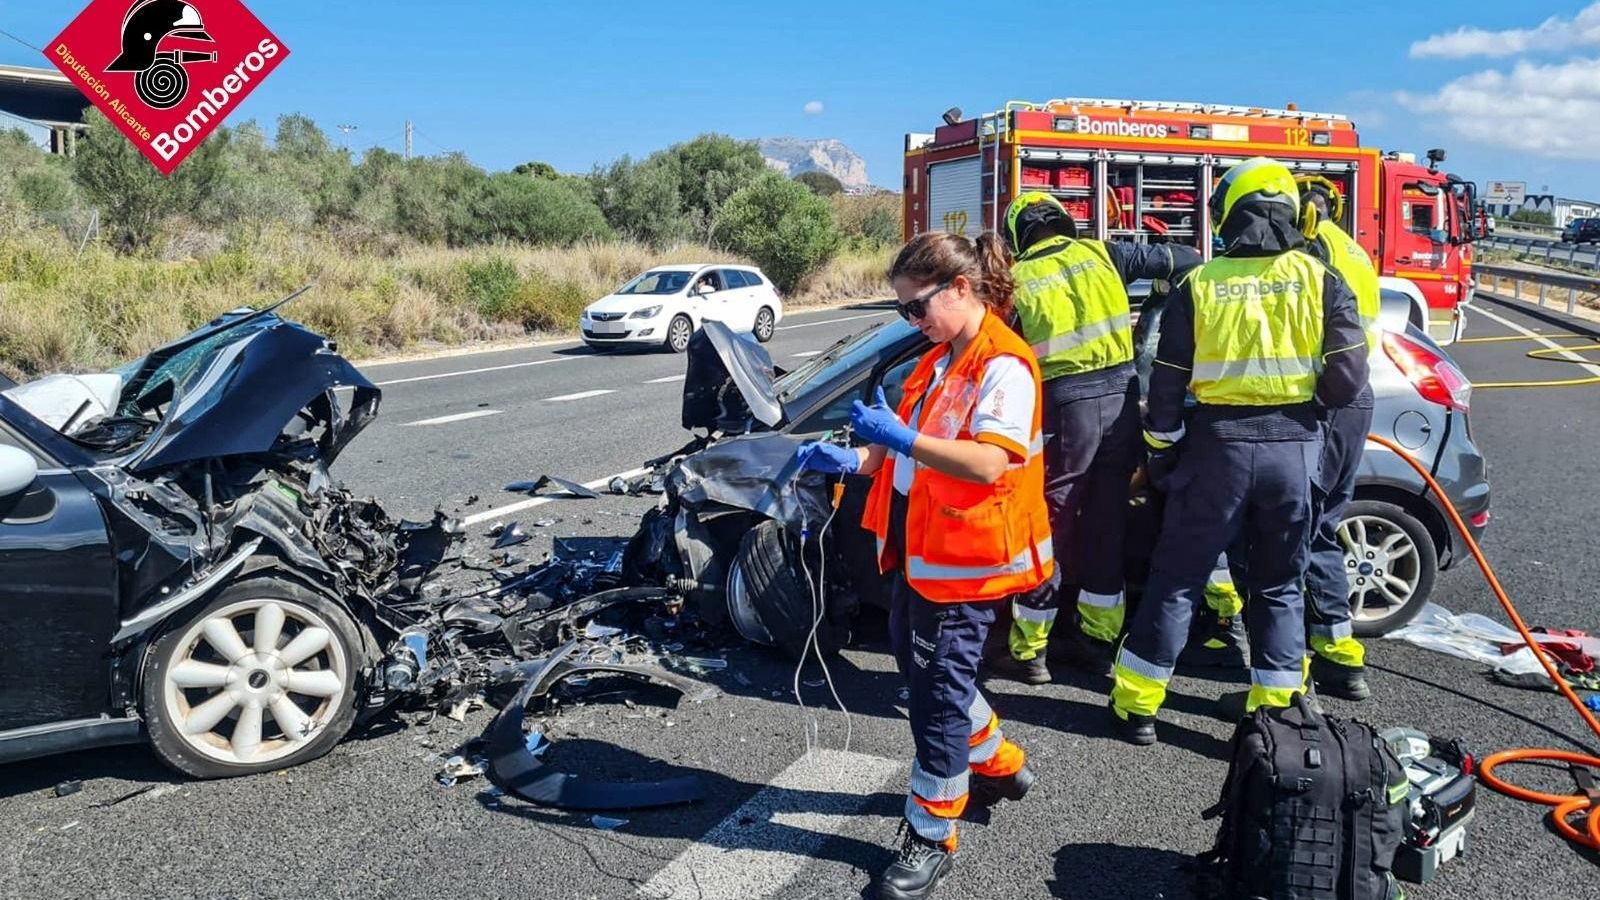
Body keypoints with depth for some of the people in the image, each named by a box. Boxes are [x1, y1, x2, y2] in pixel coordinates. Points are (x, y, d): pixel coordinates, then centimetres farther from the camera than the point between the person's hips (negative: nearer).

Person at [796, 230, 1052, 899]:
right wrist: (853, 460, 1)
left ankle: (932, 837, 13)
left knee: (940, 690, -2)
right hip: (916, 548, 10)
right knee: (915, 661, 21)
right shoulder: (938, 362, 14)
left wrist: (903, 439, -34)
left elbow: (989, 463, -28)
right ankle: (998, 764, 42)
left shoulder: (1003, 365, -17)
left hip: (964, 559, -10)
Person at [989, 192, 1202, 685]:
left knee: (1049, 526, 6)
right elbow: (1180, 258, 13)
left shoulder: (1018, 279, 1)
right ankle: (1097, 638, 26)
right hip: (1120, 398, 3)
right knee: (1106, 523, 14)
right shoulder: (1101, 254, 7)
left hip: (1065, 407, -3)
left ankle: (1028, 651, 14)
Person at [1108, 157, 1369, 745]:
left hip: (1218, 446, -1)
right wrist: (1303, 398, 15)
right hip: (1293, 448, 1)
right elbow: (1348, 379, -6)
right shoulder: (1320, 281, -3)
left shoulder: (1200, 285, -4)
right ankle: (1275, 708, 19)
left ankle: (1136, 704, 15)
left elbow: (1167, 385, -2)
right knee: (1280, 583, 16)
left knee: (1177, 575, 9)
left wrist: (1161, 452, 11)